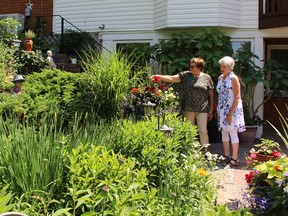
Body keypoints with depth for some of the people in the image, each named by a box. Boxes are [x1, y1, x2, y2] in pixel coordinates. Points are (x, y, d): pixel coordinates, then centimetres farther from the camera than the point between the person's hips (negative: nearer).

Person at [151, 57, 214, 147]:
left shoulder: (207, 78, 2)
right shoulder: (185, 75, 3)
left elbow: (211, 94, 6)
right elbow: (172, 78, -9)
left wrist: (211, 109, 5)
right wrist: (160, 77, -25)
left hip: (202, 109, -2)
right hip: (187, 109, 2)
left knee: (203, 131, -2)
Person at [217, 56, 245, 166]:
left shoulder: (233, 78, -11)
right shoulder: (220, 78, 10)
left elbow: (237, 97, -15)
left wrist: (231, 113, -20)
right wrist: (218, 109, 10)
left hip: (232, 109, -7)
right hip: (222, 109, 7)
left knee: (233, 133, -2)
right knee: (224, 132, 12)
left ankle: (235, 158, 6)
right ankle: (226, 156, 23)